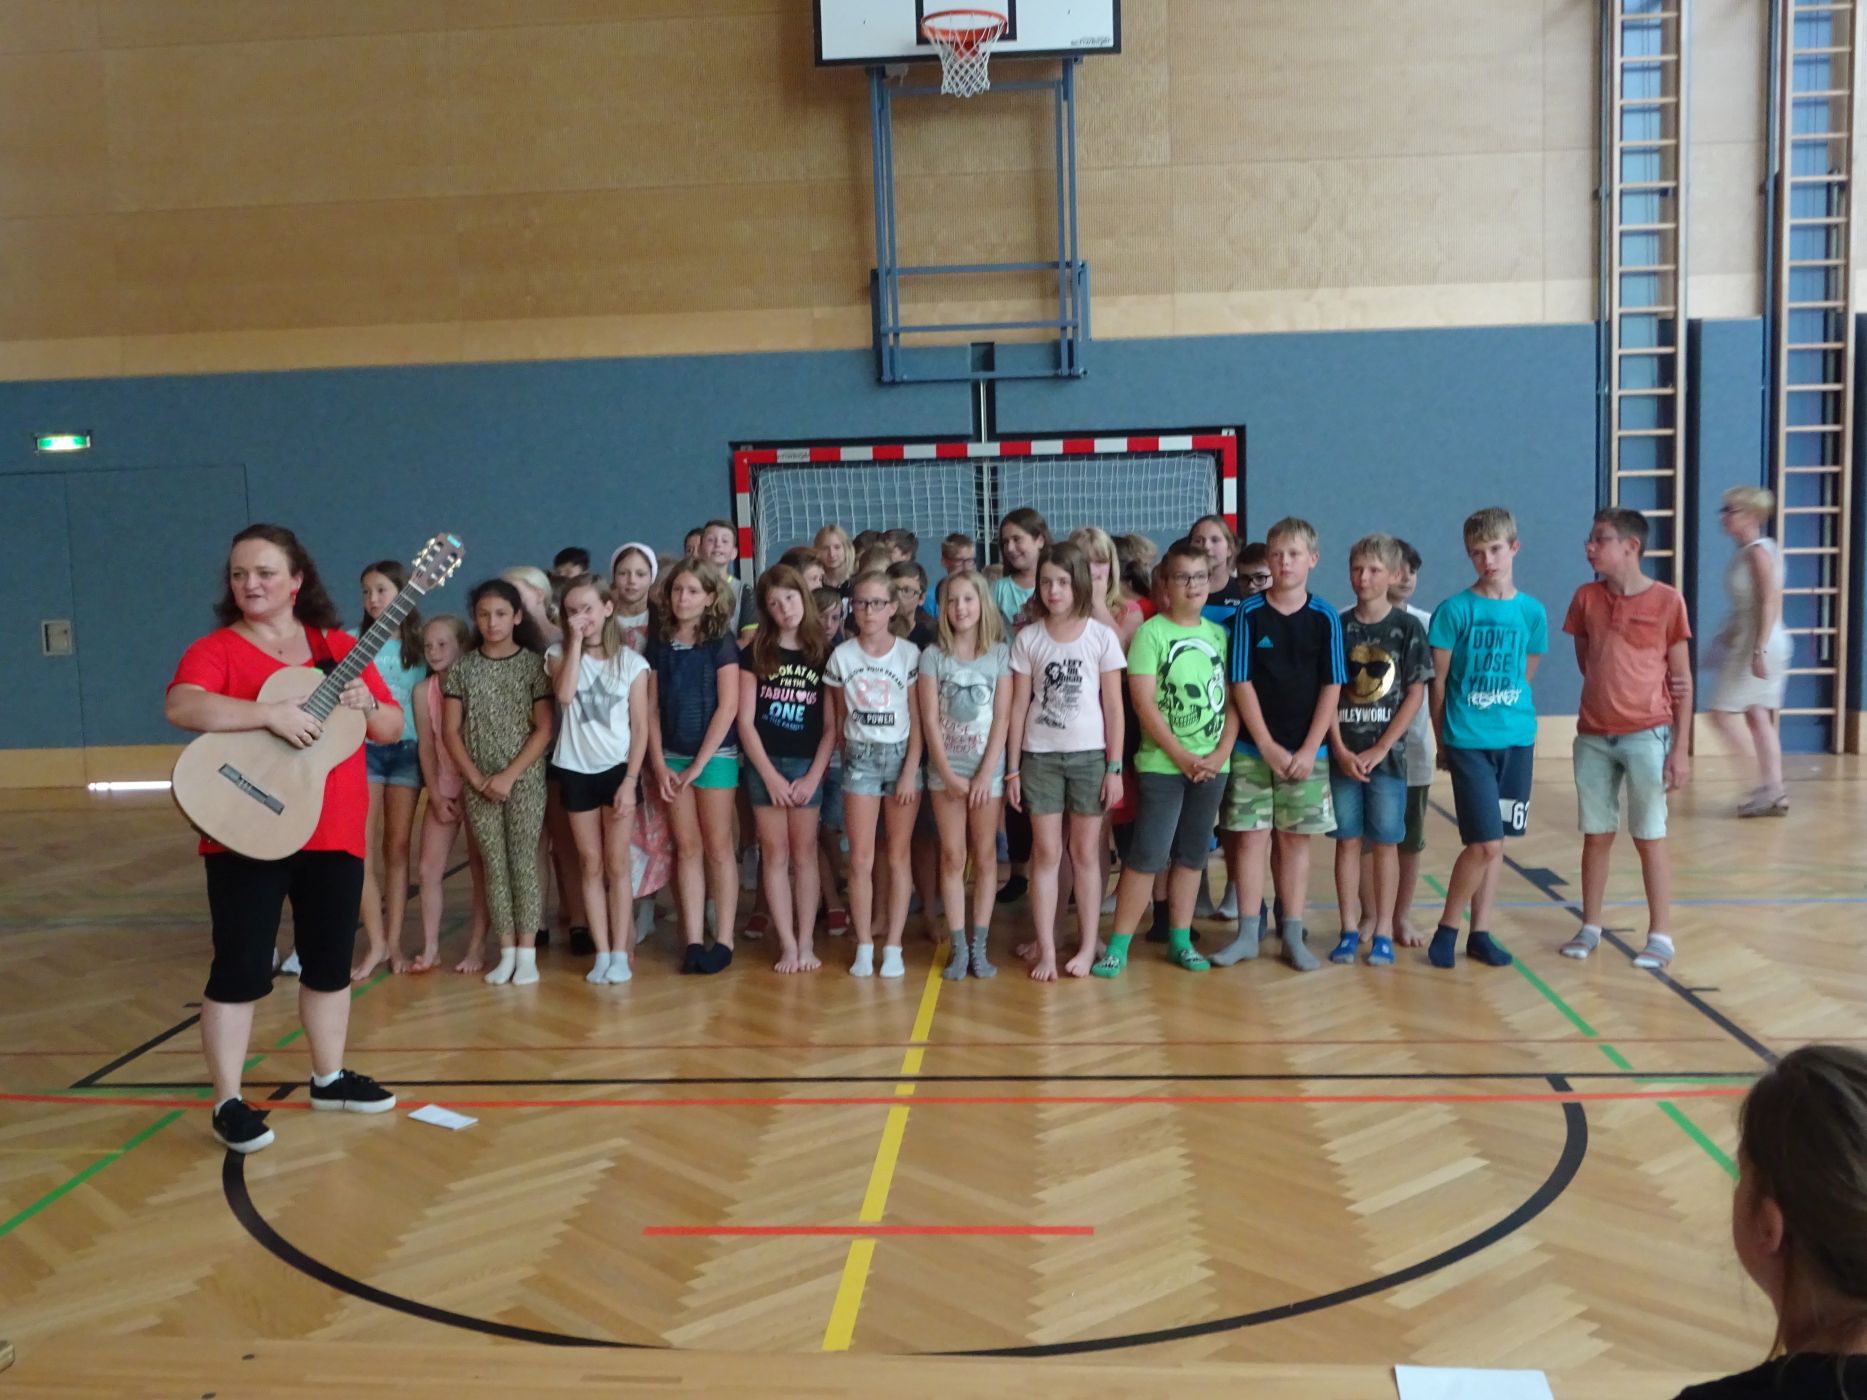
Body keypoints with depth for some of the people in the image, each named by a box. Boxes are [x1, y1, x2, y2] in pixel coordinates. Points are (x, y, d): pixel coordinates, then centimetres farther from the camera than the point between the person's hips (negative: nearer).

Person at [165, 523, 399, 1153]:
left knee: (331, 960, 14)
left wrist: (366, 704, -11)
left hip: (333, 833, 5)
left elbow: (393, 729, 10)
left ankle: (329, 1077, 30)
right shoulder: (215, 649, -3)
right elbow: (180, 707, -24)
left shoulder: (340, 648, 9)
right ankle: (228, 1103, 8)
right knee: (240, 969, -3)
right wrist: (272, 712, -30)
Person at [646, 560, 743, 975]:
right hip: (672, 756, 4)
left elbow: (728, 706, -10)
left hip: (715, 755, -4)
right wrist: (658, 763, -3)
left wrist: (699, 763, -12)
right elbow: (651, 708, 7)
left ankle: (723, 941, 6)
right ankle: (693, 941, 7)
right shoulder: (660, 643, 7)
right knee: (687, 849, 5)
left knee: (717, 848, 1)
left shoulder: (721, 642, -5)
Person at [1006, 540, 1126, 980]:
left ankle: (1087, 945, 15)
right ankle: (1045, 948, 6)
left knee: (1085, 852, 6)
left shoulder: (1102, 637, -2)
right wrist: (1012, 768, 1)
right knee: (1046, 853, 2)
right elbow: (1019, 706, 3)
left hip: (1090, 755, -1)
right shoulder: (1027, 639, 1)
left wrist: (1115, 767, -3)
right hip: (1040, 757, 1)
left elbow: (1113, 706, 0)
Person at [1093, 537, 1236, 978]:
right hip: (1162, 764, -4)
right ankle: (1118, 944, 1)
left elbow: (1233, 700, 8)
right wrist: (1183, 757, -13)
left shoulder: (1220, 635, 7)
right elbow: (1143, 704, -12)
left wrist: (1221, 753, -6)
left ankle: (1179, 939, 21)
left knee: (1192, 854, 11)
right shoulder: (1151, 633, -6)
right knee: (1147, 856, -6)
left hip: (1212, 765, 5)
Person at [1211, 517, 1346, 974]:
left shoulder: (1324, 618, 0)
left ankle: (1293, 936, 15)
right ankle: (1248, 933, 11)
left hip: (1306, 752, 1)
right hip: (1253, 748, -1)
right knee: (1252, 836, 2)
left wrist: (1309, 750, -8)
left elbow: (1331, 688, -1)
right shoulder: (1248, 614, -2)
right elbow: (1242, 683, -5)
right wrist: (1267, 747, -9)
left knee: (1296, 839, 7)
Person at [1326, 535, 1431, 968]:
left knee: (1385, 842, 4)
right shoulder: (1337, 627, 3)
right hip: (1343, 752, 2)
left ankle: (1382, 932, 12)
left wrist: (1381, 748, -9)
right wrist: (1340, 749, -7)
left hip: (1388, 752, -2)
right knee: (1348, 841, 5)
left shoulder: (1408, 628, -1)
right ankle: (1351, 929, 13)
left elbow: (1415, 695, -3)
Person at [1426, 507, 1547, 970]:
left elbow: (1525, 678, 14)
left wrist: (1516, 719, 13)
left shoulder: (1531, 612, 4)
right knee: (1485, 843, -9)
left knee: (1495, 843, 9)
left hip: (1517, 740, 4)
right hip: (1469, 741, -4)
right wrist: (1442, 741, 3)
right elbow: (1438, 681, 0)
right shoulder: (1454, 610, -6)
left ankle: (1480, 932, 21)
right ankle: (1447, 927, 9)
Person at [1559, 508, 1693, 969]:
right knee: (1596, 835, 10)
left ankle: (1660, 936, 12)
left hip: (1647, 735, -3)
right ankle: (1590, 927, 21)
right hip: (1593, 736, 3)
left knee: (1650, 837, 3)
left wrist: (1682, 748, -6)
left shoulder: (1667, 601, -6)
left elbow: (1683, 679, -3)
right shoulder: (1586, 598, 3)